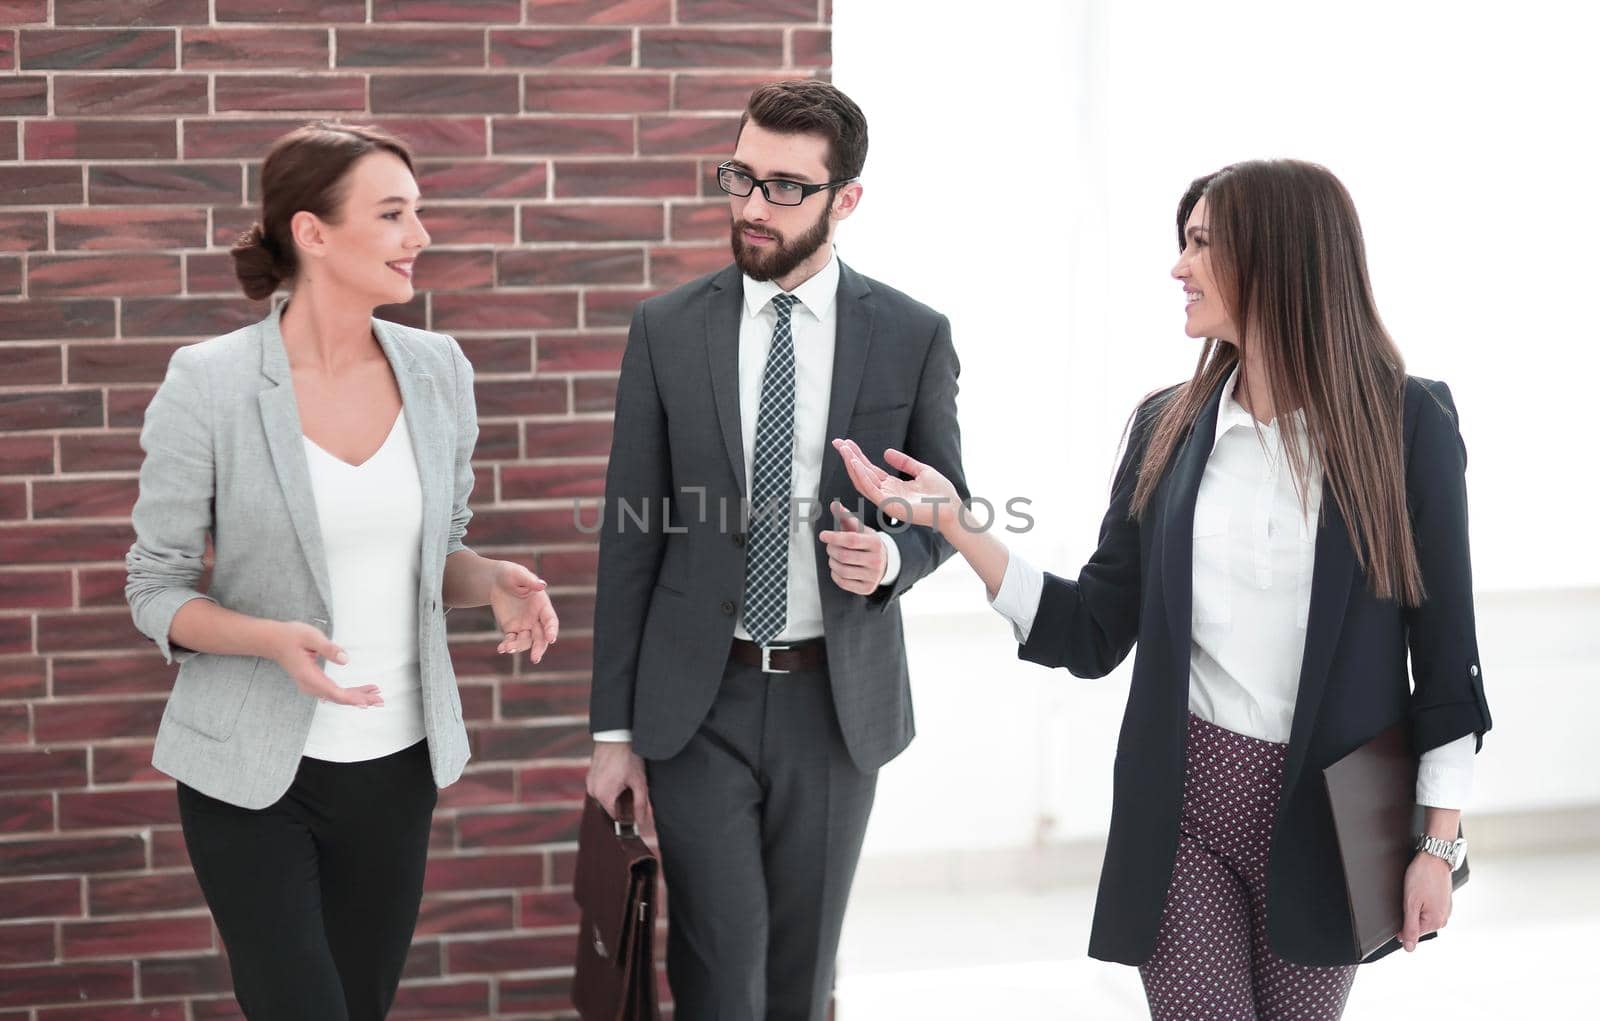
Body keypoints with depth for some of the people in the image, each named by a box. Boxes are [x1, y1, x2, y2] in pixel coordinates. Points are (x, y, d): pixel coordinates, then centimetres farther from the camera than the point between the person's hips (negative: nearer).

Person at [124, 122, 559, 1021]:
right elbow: (156, 590, -7)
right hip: (253, 771, -4)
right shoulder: (210, 384, -13)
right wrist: (272, 638, -26)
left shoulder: (437, 370, 0)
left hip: (397, 761, 4)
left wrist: (493, 581, -10)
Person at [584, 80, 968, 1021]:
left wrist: (891, 556, -16)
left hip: (839, 698, 0)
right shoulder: (667, 331, -1)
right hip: (698, 700, 0)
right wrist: (614, 730, -1)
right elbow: (631, 537, 0)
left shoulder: (913, 336, -2)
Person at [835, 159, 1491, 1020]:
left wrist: (1439, 842, -3)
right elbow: (1093, 637, 3)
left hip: (1327, 816, -2)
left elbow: (1444, 643, -2)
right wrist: (952, 522, -6)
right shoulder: (1168, 429, 4)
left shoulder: (1408, 423, -6)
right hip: (1185, 798, 2)